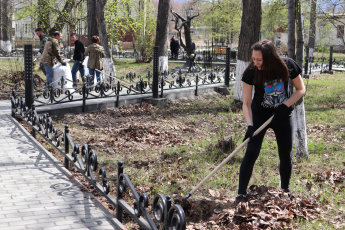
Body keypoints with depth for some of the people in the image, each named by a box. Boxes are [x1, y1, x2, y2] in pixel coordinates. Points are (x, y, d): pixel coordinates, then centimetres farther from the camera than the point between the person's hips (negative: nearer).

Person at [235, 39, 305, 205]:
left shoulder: (288, 66, -18)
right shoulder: (251, 72, -20)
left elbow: (300, 89, -4)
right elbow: (246, 103, -16)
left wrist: (285, 105, -19)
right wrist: (249, 125, -30)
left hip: (283, 116, 1)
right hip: (259, 115, -1)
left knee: (286, 155, 7)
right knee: (251, 153, -12)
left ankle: (285, 190, 30)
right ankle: (241, 194, -5)